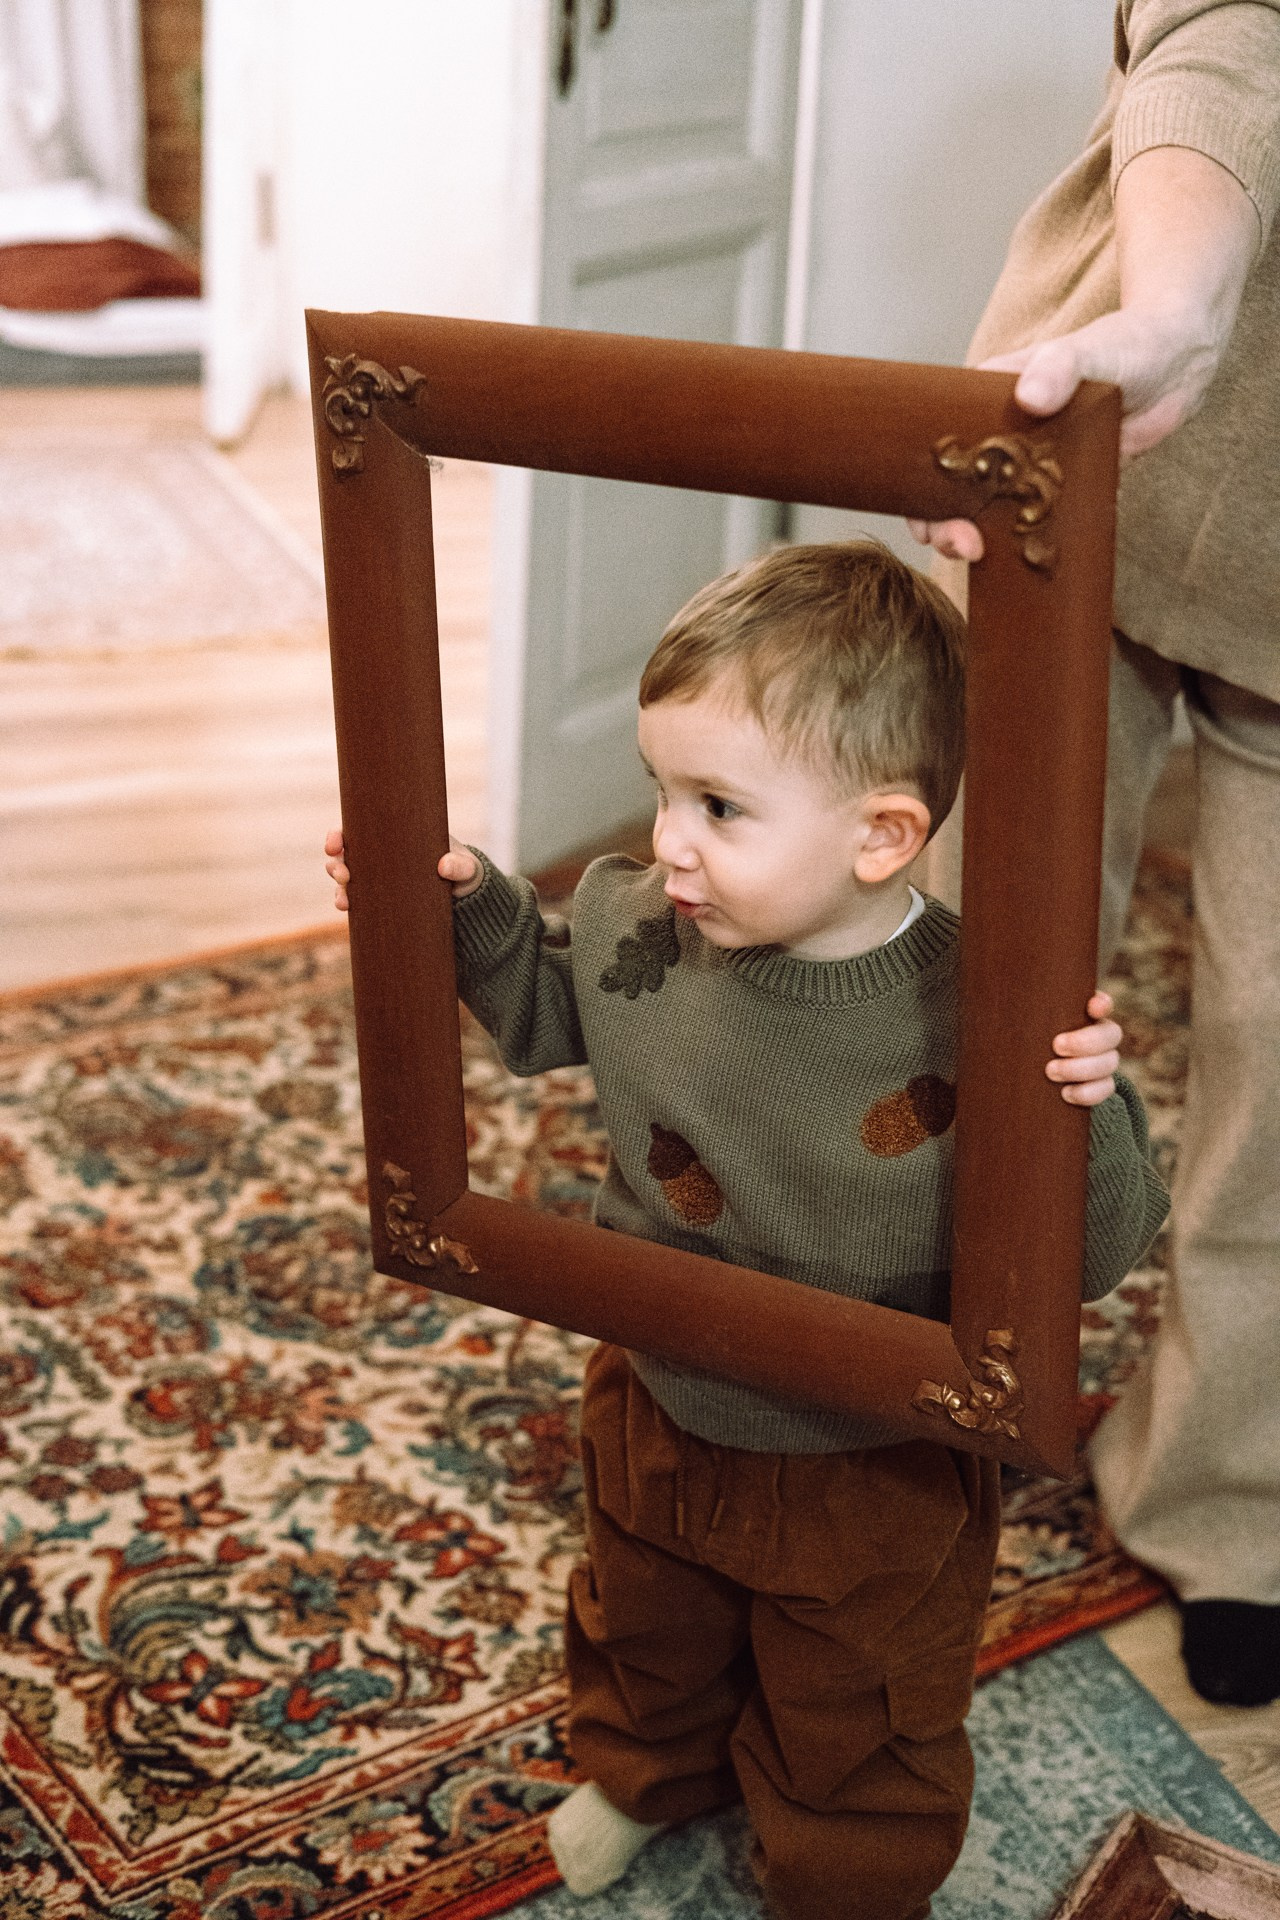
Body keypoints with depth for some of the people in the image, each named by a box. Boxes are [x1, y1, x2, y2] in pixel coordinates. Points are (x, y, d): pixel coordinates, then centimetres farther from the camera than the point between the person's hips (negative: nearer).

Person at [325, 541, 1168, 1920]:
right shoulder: (637, 932, -19)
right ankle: (647, 1769, 69)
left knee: (856, 1743, 23)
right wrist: (471, 907, -10)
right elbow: (546, 1017, 5)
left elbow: (1088, 1258, -27)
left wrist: (1088, 1116, -45)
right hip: (659, 1417, 5)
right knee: (642, 1628, 36)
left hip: (875, 1481, -5)